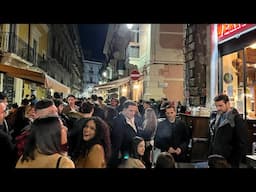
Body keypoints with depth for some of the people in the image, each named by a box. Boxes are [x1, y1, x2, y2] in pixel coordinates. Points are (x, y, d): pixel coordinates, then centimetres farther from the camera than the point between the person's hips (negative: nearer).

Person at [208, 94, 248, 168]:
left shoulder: (236, 119, -13)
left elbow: (242, 143, -12)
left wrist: (235, 162, -12)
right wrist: (210, 155, 12)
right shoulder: (214, 116, 6)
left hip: (228, 162, -6)